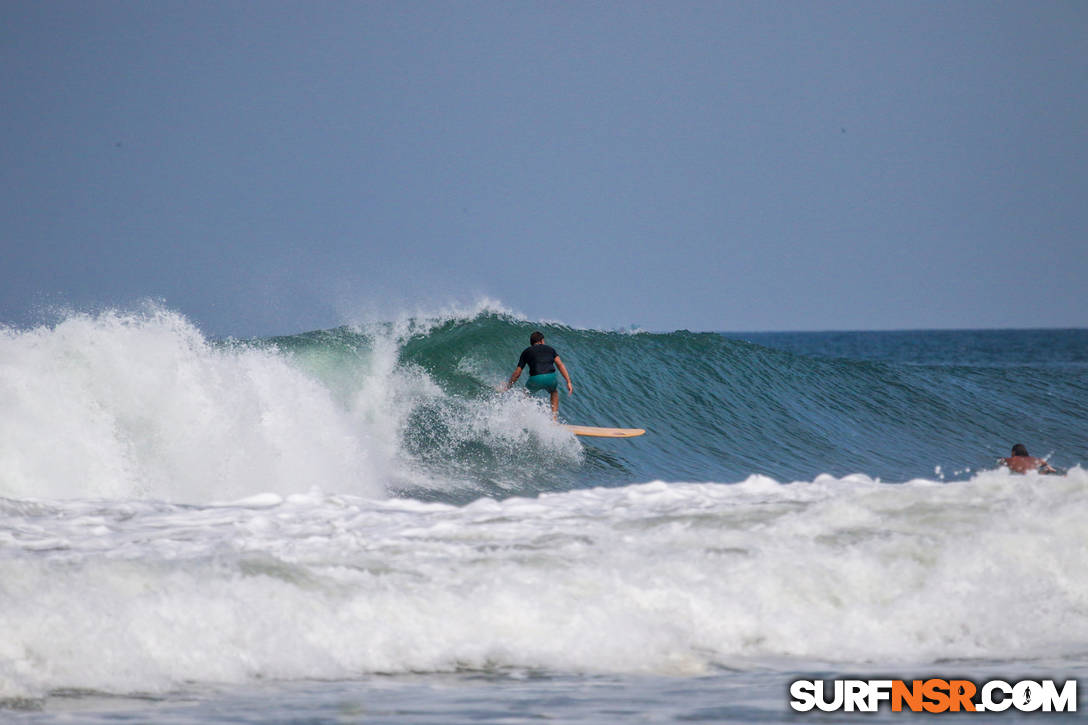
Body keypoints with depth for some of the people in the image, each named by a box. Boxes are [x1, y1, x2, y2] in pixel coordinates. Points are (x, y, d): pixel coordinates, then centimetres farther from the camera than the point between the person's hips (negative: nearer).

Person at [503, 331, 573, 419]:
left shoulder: (526, 351, 21)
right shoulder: (550, 349, 24)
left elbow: (517, 373, 20)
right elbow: (560, 365, 10)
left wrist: (508, 386, 32)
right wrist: (568, 382, 7)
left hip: (535, 379, -1)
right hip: (550, 378, 1)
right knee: (554, 392, 36)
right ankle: (554, 417, 24)